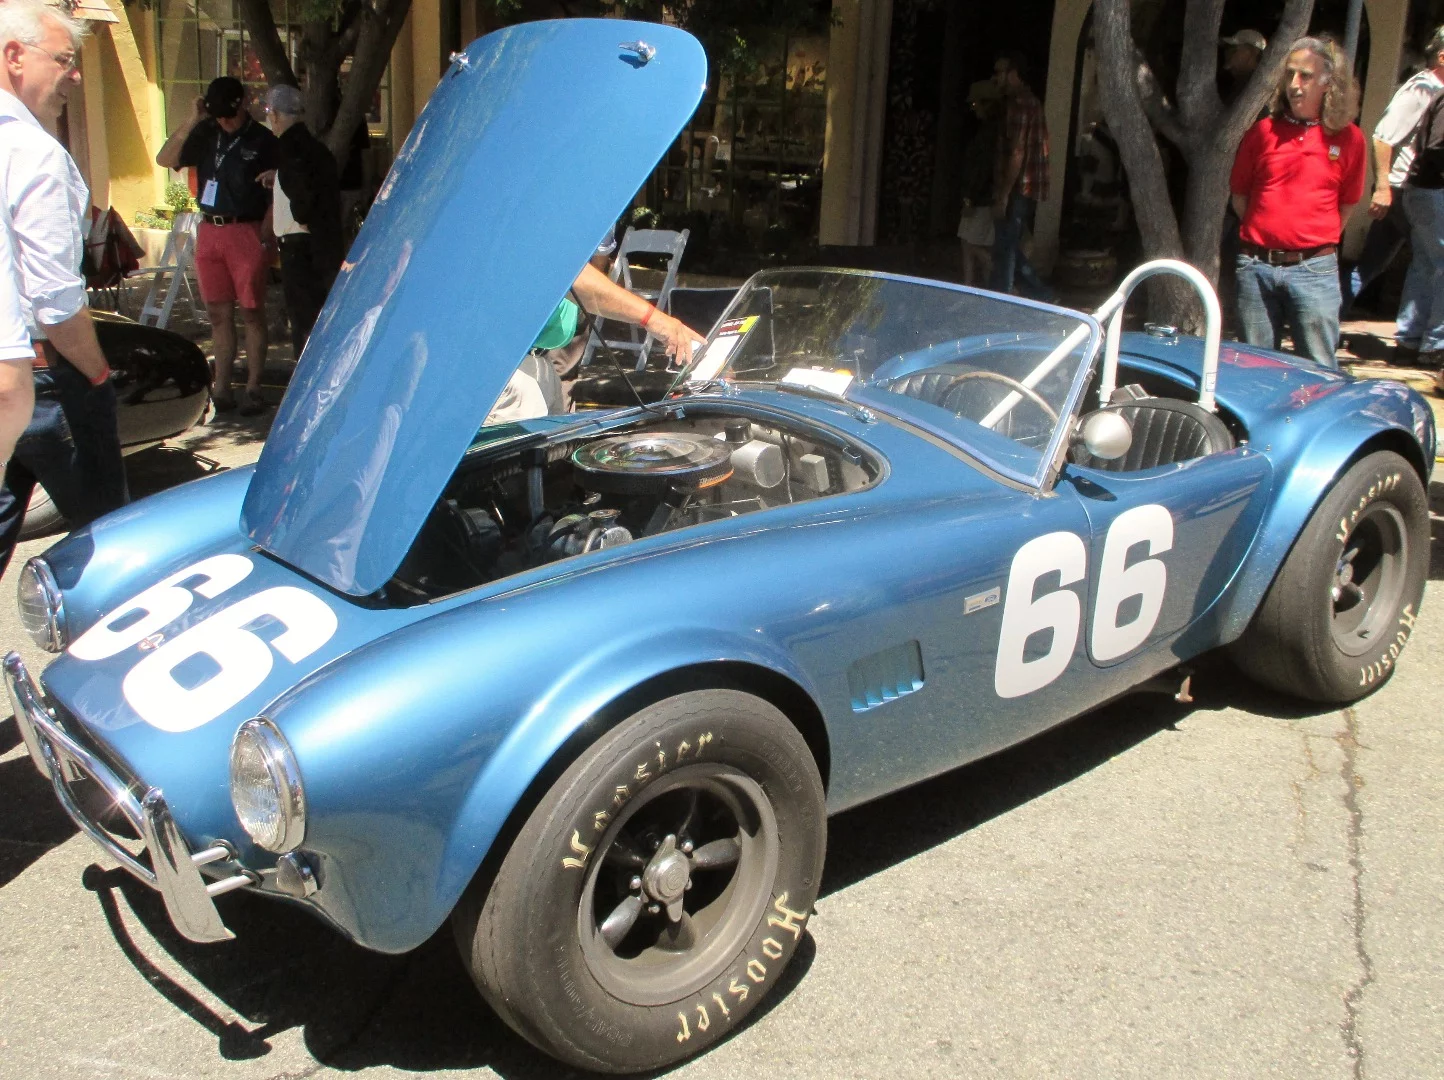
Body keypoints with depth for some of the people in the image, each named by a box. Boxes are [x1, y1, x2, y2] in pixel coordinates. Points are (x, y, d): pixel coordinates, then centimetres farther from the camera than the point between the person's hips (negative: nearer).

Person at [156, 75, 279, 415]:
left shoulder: (263, 141, -1)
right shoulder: (206, 134, 9)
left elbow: (277, 194, -2)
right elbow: (165, 159, 1)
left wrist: (264, 235, -11)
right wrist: (191, 121, -6)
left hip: (246, 232, -4)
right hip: (209, 232, 5)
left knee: (252, 312, -1)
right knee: (218, 314, 8)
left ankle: (253, 388, 4)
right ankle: (221, 387, 13)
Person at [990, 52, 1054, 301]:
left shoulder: (1018, 103, -13)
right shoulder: (1030, 101, 18)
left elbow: (1017, 154, -20)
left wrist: (1003, 196, -20)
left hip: (1018, 189, -10)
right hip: (1028, 190, 10)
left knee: (1004, 251, -4)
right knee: (1010, 249, 15)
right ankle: (1041, 296, 16)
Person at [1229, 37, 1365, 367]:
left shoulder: (1348, 138, 1)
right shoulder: (1263, 131, 4)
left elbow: (1348, 202, 10)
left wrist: (1316, 241, 6)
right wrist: (1264, 233, 9)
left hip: (1314, 269, -2)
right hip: (1257, 266, 2)